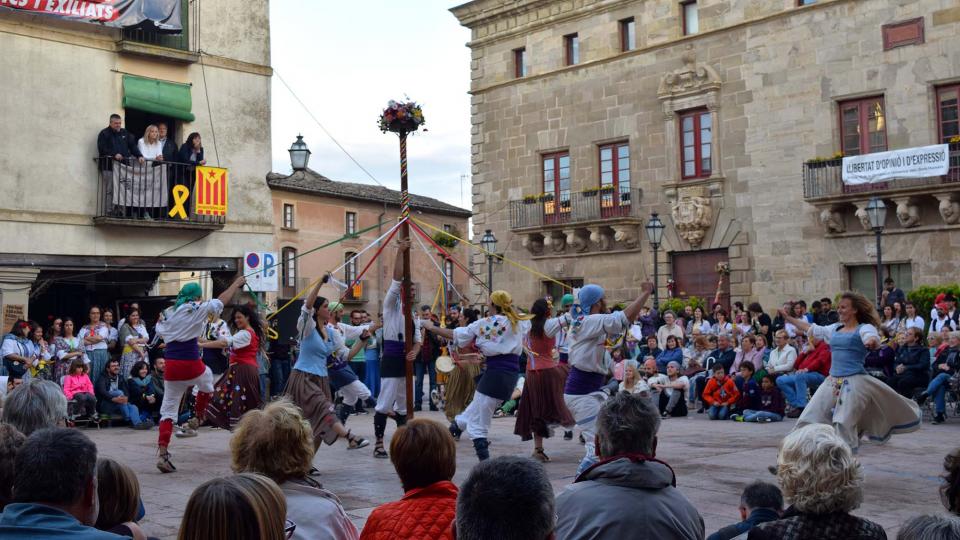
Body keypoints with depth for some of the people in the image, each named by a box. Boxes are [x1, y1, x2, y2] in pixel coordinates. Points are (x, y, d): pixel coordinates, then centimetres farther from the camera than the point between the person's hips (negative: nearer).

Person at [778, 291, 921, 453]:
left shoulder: (864, 328, -3)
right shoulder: (835, 329, 16)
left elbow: (872, 338, -24)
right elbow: (811, 329, 25)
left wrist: (872, 342, -48)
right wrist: (788, 318, 25)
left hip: (854, 381, -7)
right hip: (833, 381, 7)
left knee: (844, 423, -14)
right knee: (810, 418, 1)